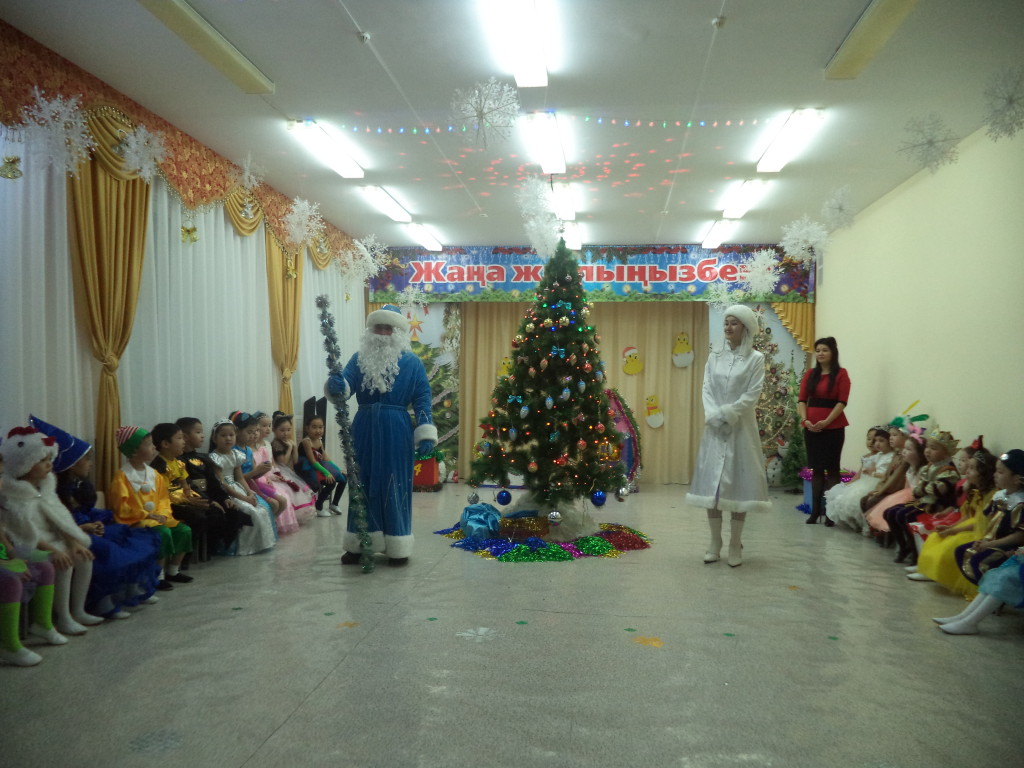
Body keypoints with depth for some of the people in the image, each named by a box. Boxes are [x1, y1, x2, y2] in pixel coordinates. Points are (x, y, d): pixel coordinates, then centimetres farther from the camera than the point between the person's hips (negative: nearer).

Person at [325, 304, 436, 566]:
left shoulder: (412, 363, 0)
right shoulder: (359, 359, 7)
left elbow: (422, 400, -3)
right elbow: (345, 384, -6)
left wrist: (425, 434, -11)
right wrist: (337, 386, -31)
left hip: (395, 431, -3)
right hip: (364, 429, 3)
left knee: (394, 486, 1)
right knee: (362, 484, 8)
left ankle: (398, 547, 10)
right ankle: (359, 544, 18)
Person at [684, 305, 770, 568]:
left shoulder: (756, 359, 0)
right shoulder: (714, 356, 10)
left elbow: (752, 395, -8)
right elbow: (706, 390, 2)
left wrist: (726, 415, -15)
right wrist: (714, 416, -13)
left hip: (740, 429, -3)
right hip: (715, 428, 3)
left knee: (738, 482, -1)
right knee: (711, 482, 2)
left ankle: (735, 546, 7)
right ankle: (714, 545, 11)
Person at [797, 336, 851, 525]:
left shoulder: (841, 374, -1)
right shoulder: (810, 374, 12)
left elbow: (842, 402, -8)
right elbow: (802, 399, 6)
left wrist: (826, 421, -16)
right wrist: (805, 419, -9)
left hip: (833, 427, -4)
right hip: (811, 427, 4)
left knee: (832, 468, -1)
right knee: (816, 468, 8)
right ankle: (815, 510, 11)